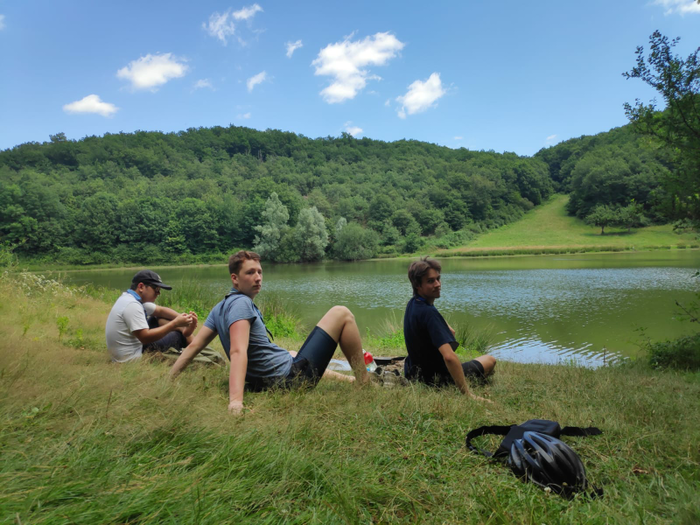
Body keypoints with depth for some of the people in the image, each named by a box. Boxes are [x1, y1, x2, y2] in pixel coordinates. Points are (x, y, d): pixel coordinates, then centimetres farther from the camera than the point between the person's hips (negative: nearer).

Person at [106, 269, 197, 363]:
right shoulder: (132, 305, -24)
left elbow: (161, 310, 9)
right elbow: (145, 337, -29)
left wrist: (181, 317, -8)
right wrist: (175, 323, -26)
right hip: (131, 359, -10)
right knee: (178, 335, -6)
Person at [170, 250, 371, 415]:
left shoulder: (220, 308, 10)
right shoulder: (240, 303, -17)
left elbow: (193, 346, 8)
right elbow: (238, 351, -30)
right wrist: (236, 400, -40)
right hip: (291, 377, -10)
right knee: (341, 313, -3)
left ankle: (352, 380, 50)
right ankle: (365, 384, 7)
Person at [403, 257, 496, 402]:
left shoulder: (412, 304, -3)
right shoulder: (429, 313, -32)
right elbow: (449, 357, -41)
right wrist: (468, 395, -39)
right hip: (438, 379, -9)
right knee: (490, 360, 13)